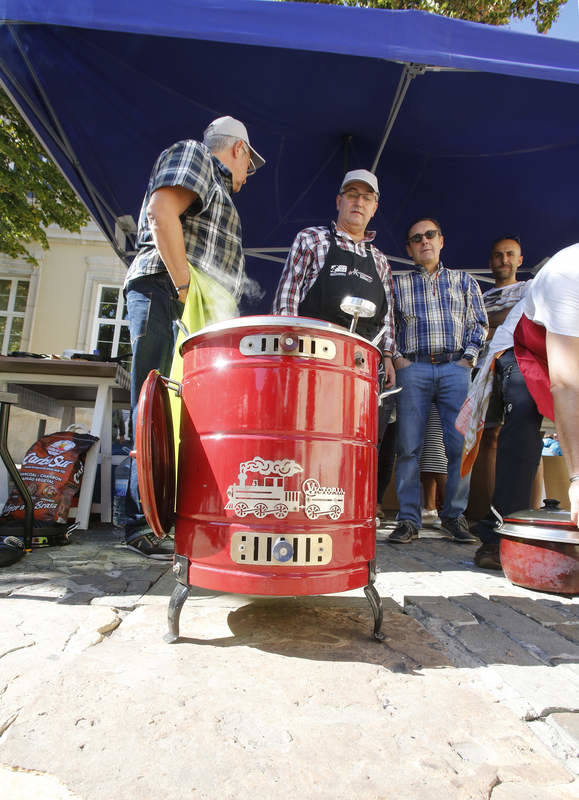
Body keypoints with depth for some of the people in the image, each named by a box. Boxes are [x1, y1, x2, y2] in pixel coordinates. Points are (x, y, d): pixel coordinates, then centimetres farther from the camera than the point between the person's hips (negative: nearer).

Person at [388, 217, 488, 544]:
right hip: (413, 369, -1)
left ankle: (454, 515, 11)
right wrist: (396, 358, -2)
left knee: (461, 445, -4)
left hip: (455, 368, 1)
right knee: (409, 446, -5)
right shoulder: (398, 285, 15)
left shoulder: (464, 281, 19)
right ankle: (409, 519, 3)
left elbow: (480, 324, 14)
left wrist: (469, 357, 2)